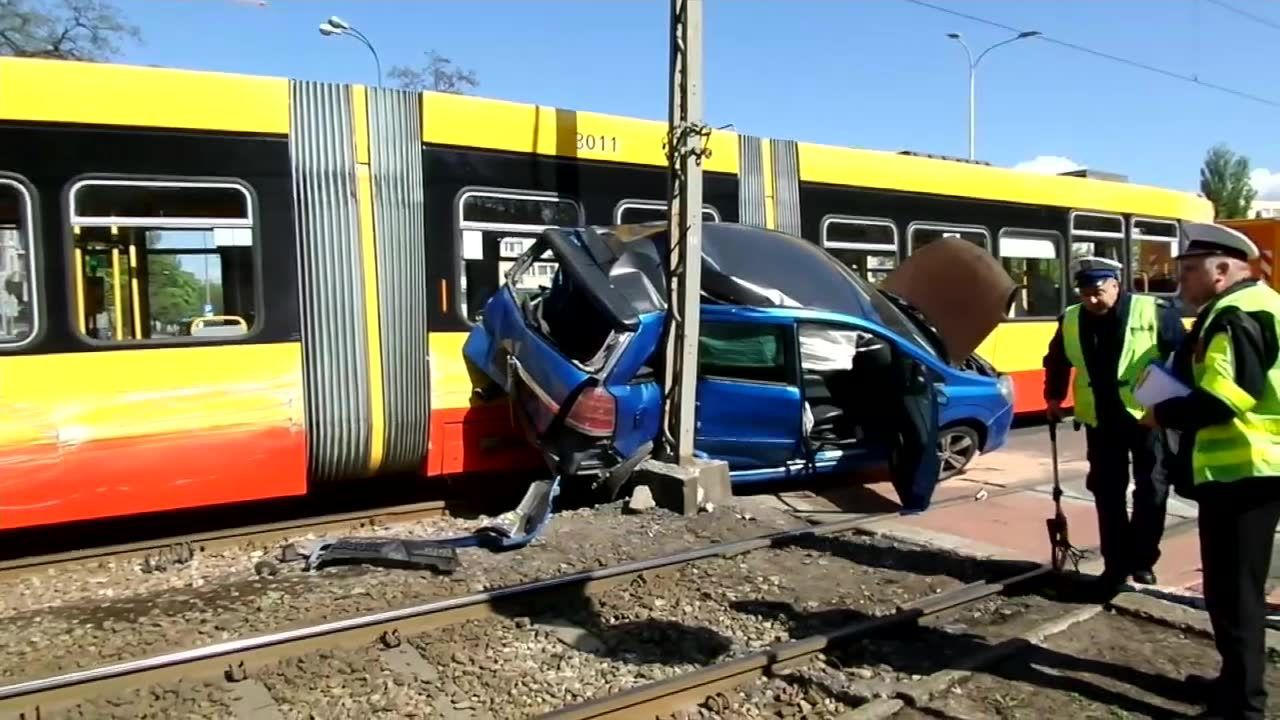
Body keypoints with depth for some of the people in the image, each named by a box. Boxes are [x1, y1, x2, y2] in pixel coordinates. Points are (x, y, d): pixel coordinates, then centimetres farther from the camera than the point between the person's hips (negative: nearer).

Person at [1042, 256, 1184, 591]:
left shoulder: (1154, 312, -12)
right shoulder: (1070, 321, 0)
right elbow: (1056, 361, 18)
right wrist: (1053, 397, 17)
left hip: (1148, 415, -3)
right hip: (1100, 420, 3)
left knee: (1151, 488, 3)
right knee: (1106, 492, 7)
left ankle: (1142, 558, 20)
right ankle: (1116, 562, 17)